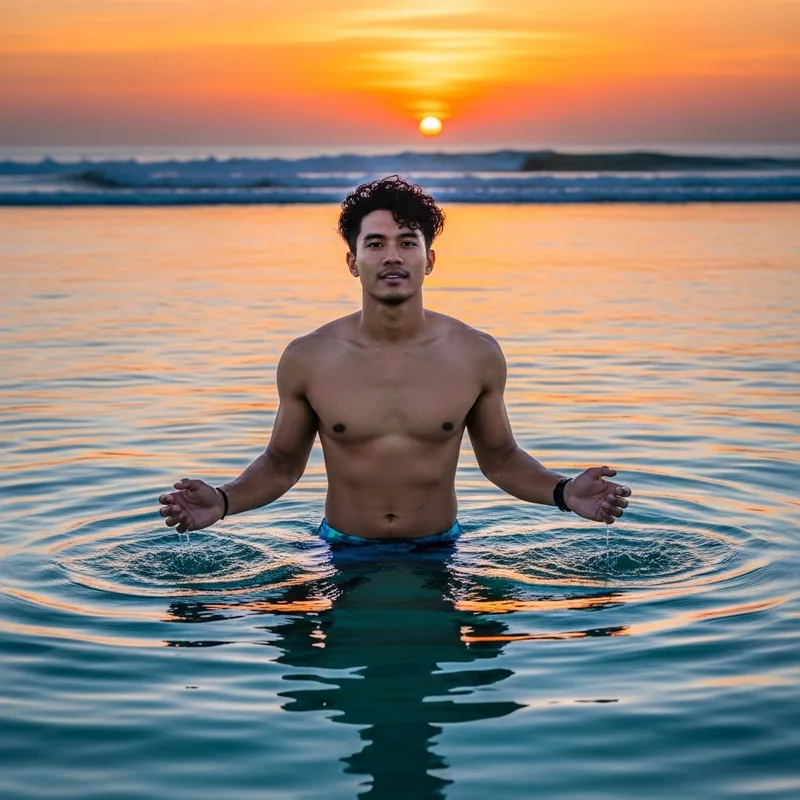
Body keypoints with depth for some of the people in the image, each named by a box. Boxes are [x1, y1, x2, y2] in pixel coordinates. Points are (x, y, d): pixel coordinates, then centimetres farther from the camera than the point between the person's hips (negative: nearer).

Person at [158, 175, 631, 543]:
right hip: (341, 554, 0)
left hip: (438, 554, 0)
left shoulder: (478, 355, -4)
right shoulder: (307, 360, -6)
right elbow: (282, 464, 7)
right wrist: (222, 502, -11)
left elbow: (500, 458, 9)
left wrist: (563, 492, -9)